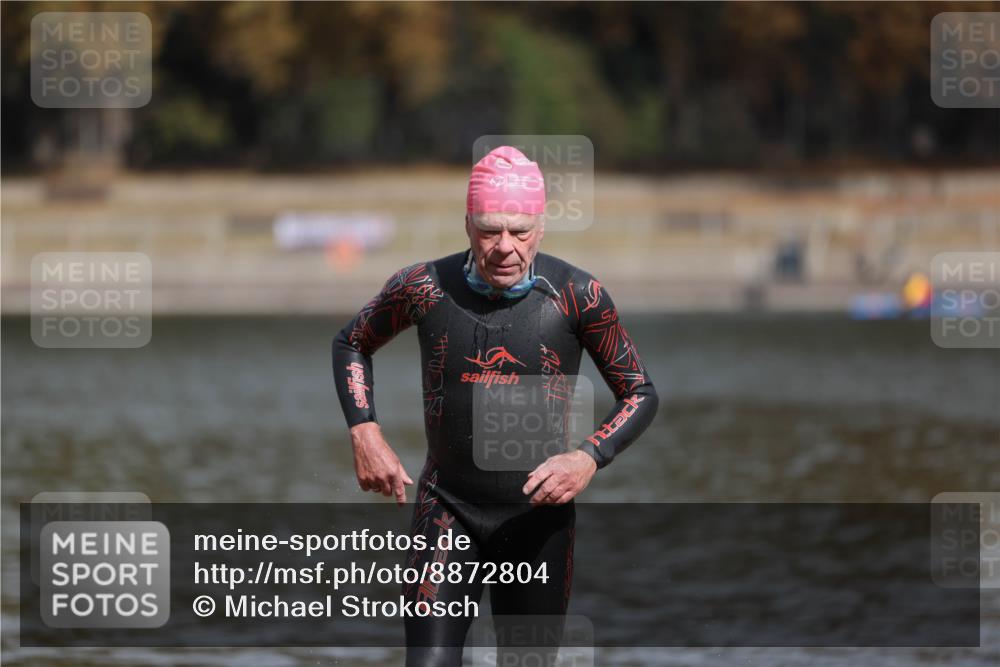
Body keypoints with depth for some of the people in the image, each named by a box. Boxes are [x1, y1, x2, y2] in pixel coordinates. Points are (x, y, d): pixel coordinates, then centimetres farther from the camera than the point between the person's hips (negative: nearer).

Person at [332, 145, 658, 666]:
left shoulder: (577, 296, -10)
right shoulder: (425, 287, -7)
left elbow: (640, 394, 0)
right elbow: (351, 344, 13)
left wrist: (589, 459, -18)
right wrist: (364, 435, -1)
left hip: (538, 517, 0)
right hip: (446, 508, 0)